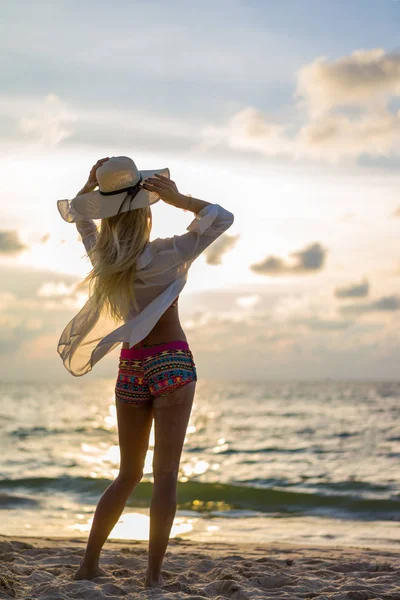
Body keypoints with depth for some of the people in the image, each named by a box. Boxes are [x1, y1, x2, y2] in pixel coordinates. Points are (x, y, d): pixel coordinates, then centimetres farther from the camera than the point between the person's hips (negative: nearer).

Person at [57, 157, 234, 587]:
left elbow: (75, 212, 19)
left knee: (128, 474, 16)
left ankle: (89, 563, 16)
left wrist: (91, 184, 5)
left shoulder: (101, 255, 1)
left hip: (130, 368, 5)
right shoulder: (163, 255, -13)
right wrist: (178, 199, -13)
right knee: (165, 474, -2)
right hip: (171, 364, -5)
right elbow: (222, 218, -9)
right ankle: (153, 575, -3)